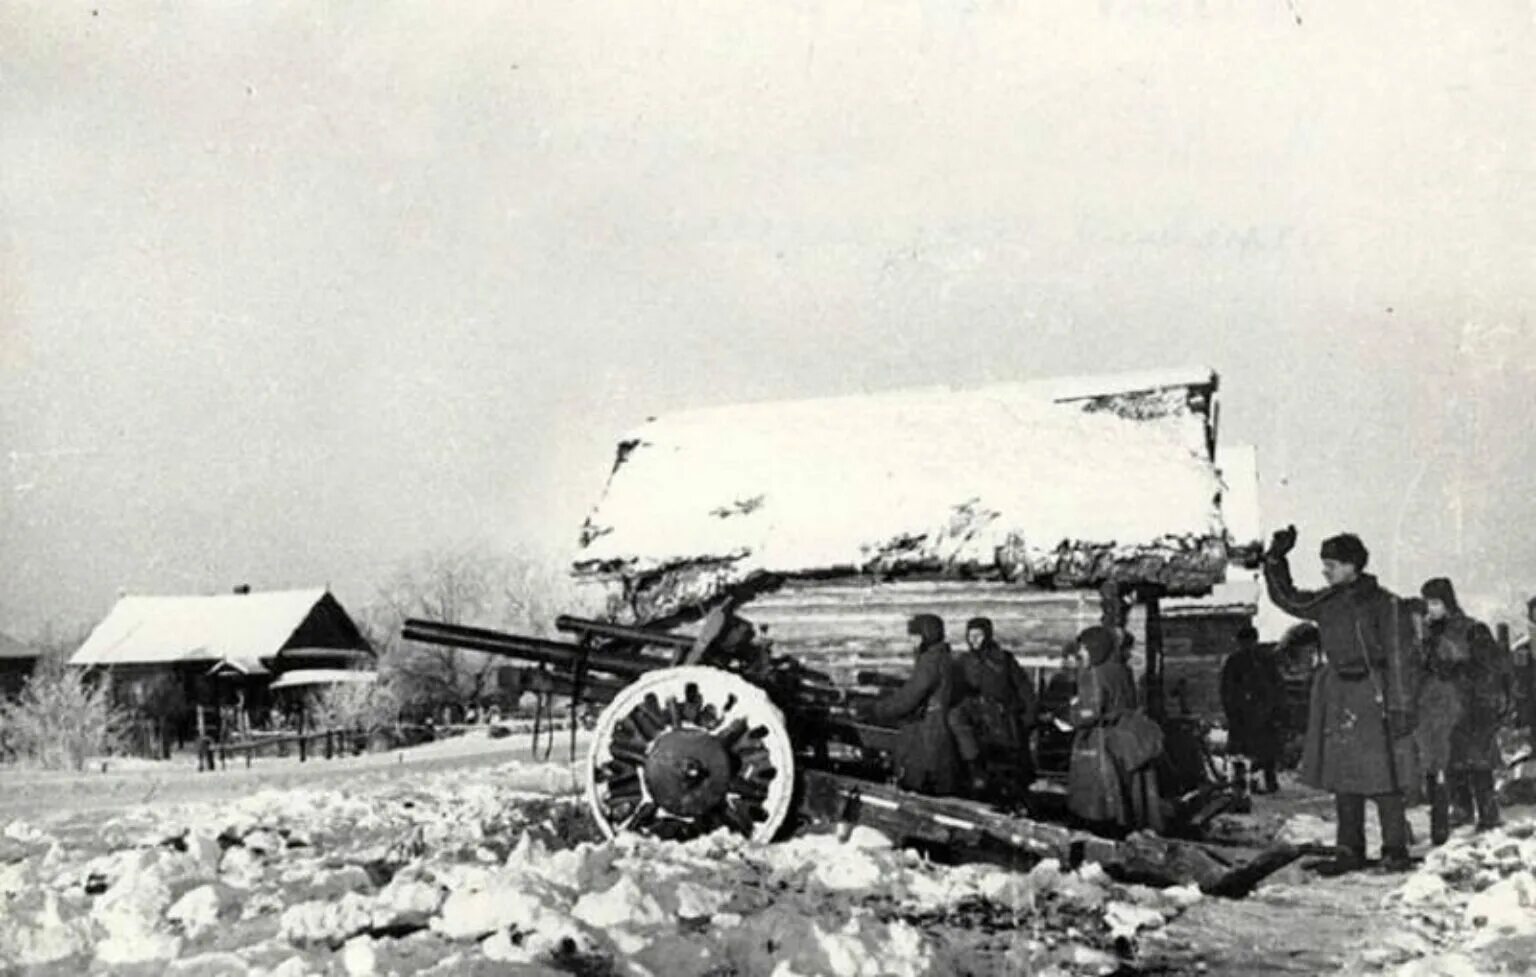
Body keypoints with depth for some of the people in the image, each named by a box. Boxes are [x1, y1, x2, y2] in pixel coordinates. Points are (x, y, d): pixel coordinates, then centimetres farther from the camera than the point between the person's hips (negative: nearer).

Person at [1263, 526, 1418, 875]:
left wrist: (1401, 708, -13)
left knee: (1384, 776, -3)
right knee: (1343, 777, 7)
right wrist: (1276, 559, 10)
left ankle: (1395, 850, 6)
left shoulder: (1384, 604, -8)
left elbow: (1398, 660, -9)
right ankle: (1350, 851, 14)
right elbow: (1286, 598, 22)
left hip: (1374, 696, -6)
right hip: (1338, 698, 6)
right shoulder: (1327, 603, 9)